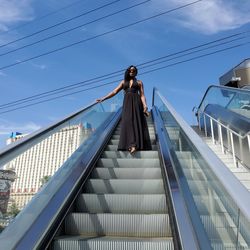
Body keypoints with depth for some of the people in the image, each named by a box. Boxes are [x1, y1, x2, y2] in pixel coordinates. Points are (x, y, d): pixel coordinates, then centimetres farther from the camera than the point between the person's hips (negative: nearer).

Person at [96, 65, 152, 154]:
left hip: (136, 102, -1)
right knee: (128, 122, -13)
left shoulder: (139, 82, 14)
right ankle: (132, 144, -19)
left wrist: (145, 106, -14)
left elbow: (142, 95, 3)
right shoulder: (123, 82, 19)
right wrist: (103, 98, 5)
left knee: (136, 121, -12)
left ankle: (134, 145, -19)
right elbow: (114, 92, 14)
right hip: (127, 103, 2)